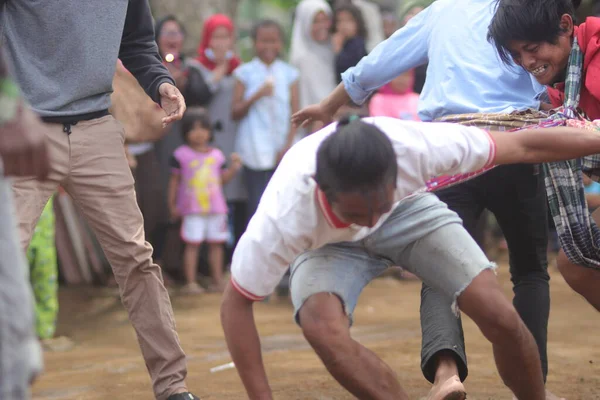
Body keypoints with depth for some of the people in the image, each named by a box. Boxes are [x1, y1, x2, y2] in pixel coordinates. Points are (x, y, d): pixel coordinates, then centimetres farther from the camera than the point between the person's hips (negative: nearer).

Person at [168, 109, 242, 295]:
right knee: (192, 244, -5)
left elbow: (222, 179, 13)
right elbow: (174, 180, 3)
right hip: (192, 208, -4)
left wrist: (234, 168, -3)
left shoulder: (217, 155, 9)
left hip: (216, 207, 4)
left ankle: (218, 280, 15)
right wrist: (172, 205, 2)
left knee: (216, 244, 6)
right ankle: (191, 282, -2)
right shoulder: (181, 155, -1)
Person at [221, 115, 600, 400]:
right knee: (322, 327, -31)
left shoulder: (415, 145, -40)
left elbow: (523, 146, -25)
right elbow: (236, 305, -27)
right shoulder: (284, 217, -42)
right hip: (327, 242, -1)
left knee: (500, 317, -15)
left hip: (408, 211, 1)